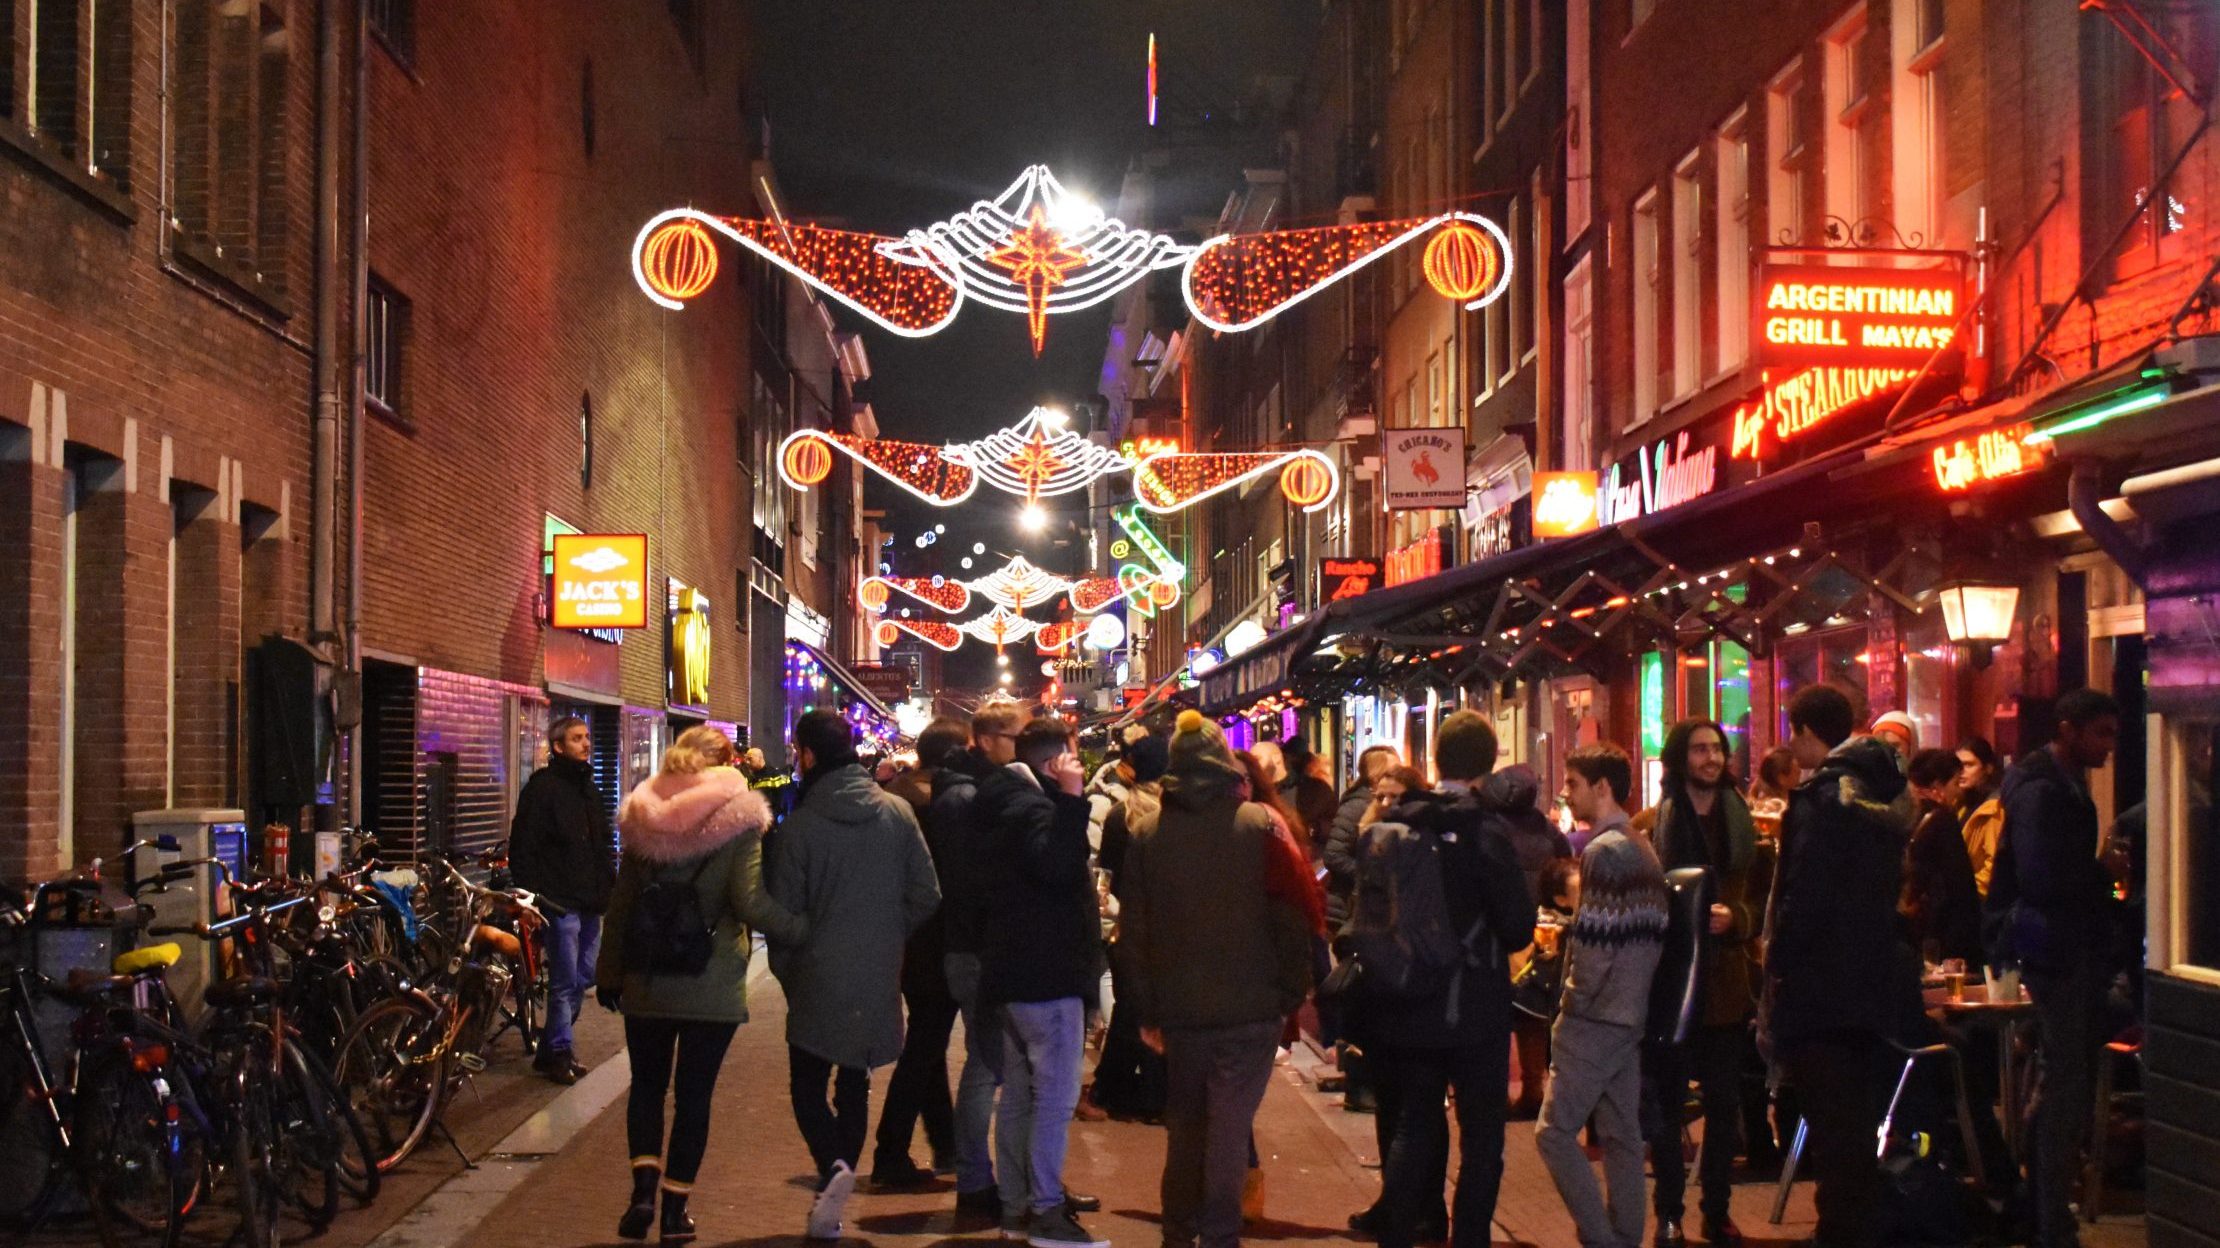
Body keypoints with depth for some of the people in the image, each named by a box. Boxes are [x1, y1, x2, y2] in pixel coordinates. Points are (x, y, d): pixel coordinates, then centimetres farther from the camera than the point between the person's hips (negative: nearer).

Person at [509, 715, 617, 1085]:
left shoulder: (591, 790, 18)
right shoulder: (543, 786, -7)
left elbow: (606, 844, 26)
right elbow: (523, 845, -12)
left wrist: (610, 886, 15)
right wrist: (533, 894, -16)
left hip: (591, 902, 8)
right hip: (561, 901, -8)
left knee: (582, 977, 12)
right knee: (566, 981, -5)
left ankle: (552, 1050, 23)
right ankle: (557, 1052, 6)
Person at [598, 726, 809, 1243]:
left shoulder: (643, 818, 3)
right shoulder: (738, 820, -9)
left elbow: (621, 903, 8)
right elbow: (751, 903, -19)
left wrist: (608, 972, 15)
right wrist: (804, 930, -8)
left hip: (646, 981, 3)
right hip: (712, 986, -3)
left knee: (647, 1084, 17)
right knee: (694, 1095, 7)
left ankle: (643, 1188, 0)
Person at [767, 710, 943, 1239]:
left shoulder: (799, 827, -12)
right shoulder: (897, 812, -2)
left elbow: (784, 913, -7)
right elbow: (927, 896, -1)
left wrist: (784, 969, 9)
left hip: (819, 979, -4)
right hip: (879, 979, 4)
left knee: (808, 1084, 9)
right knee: (854, 1086, 15)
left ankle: (832, 1165, -17)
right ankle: (832, 1205, 15)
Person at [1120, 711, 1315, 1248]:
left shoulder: (1147, 831, 0)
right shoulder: (1260, 825, -7)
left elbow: (1132, 927, 3)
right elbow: (1295, 913, -7)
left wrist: (1145, 1007, 9)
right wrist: (1293, 991, 3)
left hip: (1178, 1007, 3)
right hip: (1249, 1004, -3)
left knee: (1185, 1122, 17)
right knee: (1230, 1124, 0)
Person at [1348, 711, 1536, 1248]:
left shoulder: (1392, 826, 0)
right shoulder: (1484, 830, -14)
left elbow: (1366, 909, 6)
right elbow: (1518, 925, -14)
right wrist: (1488, 946, 7)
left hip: (1410, 1006, 5)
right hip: (1473, 1007, -5)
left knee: (1413, 1124, 15)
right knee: (1481, 1133, 7)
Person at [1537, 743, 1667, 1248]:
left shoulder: (1604, 850, -14)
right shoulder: (1643, 850, 13)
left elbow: (1595, 940, -20)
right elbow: (1654, 935, 15)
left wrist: (1575, 1000, -10)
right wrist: (1633, 993, 15)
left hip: (1594, 1017, -9)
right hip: (1630, 1015, 9)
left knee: (1555, 1132, -6)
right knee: (1622, 1135, 10)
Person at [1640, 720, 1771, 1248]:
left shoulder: (1744, 824, 7)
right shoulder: (1650, 826, 0)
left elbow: (1764, 901, 5)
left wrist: (1733, 918, -14)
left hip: (1725, 983, 2)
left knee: (1724, 1104, 7)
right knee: (1664, 1104, 4)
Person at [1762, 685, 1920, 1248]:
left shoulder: (1822, 796, -15)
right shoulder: (1884, 792, 11)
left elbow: (1803, 895, -20)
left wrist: (1777, 964, -12)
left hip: (1820, 986, -9)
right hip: (1875, 982, 9)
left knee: (1833, 1129, -5)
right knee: (1858, 1124, 17)